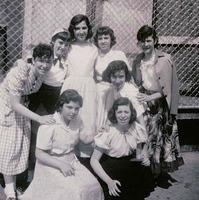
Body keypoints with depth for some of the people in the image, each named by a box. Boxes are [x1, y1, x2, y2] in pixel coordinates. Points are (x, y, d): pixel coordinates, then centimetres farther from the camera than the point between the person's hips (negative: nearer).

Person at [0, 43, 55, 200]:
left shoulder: (41, 74, -12)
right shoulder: (19, 73, -32)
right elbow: (14, 104, -31)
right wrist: (39, 118, -35)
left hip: (21, 108, 7)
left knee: (21, 145, 11)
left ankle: (13, 183, 29)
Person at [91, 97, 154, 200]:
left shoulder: (136, 128, -6)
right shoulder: (108, 132, -18)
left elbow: (141, 150, 11)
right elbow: (94, 160, -18)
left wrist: (144, 157, -14)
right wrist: (109, 181, -28)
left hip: (130, 164, 5)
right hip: (110, 167, -5)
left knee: (145, 175, -20)